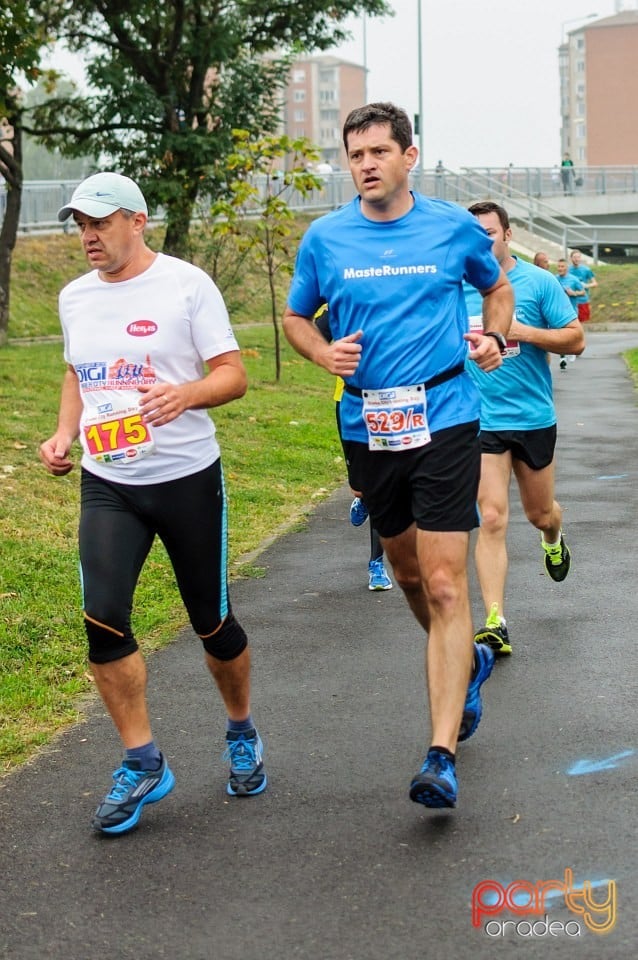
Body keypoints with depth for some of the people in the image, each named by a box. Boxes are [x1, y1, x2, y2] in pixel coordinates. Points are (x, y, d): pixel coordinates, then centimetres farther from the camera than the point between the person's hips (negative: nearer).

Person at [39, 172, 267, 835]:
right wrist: (64, 434, 6)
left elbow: (233, 375, -9)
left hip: (187, 478, -3)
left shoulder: (186, 285, -7)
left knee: (212, 623, 7)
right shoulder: (74, 297, 9)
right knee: (102, 618, -13)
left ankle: (242, 734, 33)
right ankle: (142, 764, 2)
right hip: (106, 486, 4)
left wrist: (186, 393, -29)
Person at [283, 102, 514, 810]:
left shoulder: (454, 227, 1)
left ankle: (442, 756, -10)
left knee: (444, 584, -11)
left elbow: (497, 286, 19)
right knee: (408, 573, 17)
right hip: (368, 427, 3)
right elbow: (295, 317, 15)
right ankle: (468, 662, 47)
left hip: (444, 421, -3)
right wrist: (322, 353, -6)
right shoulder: (324, 238, 3)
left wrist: (494, 337, -1)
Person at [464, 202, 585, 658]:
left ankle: (553, 539, 56)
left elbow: (576, 340, -5)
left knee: (539, 513, 17)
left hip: (534, 417, 0)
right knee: (491, 519, -11)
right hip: (480, 420, 0)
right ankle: (496, 624, -12)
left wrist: (523, 332, -18)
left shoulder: (539, 282, -4)